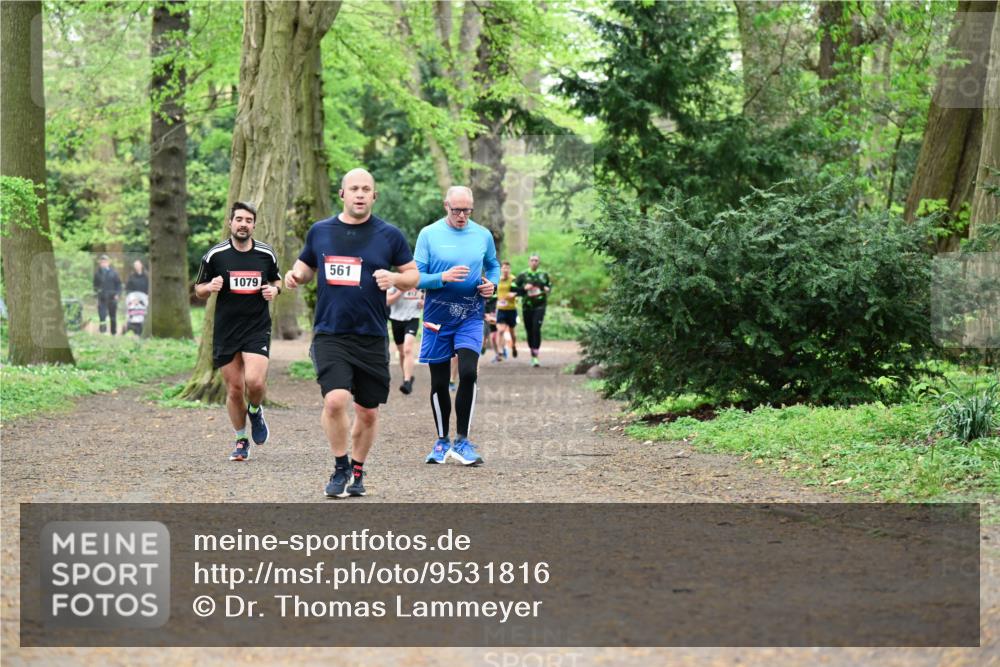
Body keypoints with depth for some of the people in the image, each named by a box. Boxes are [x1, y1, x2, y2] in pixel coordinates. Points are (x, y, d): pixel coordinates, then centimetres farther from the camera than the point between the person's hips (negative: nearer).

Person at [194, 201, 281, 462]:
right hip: (225, 330, 0)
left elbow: (276, 279, 21)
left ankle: (255, 411, 15)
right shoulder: (215, 255, 0)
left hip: (257, 328, 0)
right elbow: (198, 289, 8)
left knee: (254, 382, -19)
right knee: (234, 390, 2)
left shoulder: (266, 254, 3)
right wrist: (210, 287, -14)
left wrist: (274, 289, -2)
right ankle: (241, 441, 21)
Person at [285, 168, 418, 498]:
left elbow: (413, 276, 7)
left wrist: (394, 278, -14)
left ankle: (357, 471, 31)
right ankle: (340, 468, 2)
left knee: (368, 412, 8)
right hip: (330, 334, -1)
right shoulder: (320, 231, 6)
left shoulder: (389, 235, 2)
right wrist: (296, 275, -2)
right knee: (335, 400, -19)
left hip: (372, 337, 1)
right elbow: (306, 265, 21)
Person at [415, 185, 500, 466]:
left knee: (468, 373, -17)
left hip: (470, 317, 1)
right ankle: (442, 441, 22)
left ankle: (462, 441, -7)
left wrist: (492, 284, 0)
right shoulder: (429, 234, -2)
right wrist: (443, 277, -20)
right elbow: (417, 277, -3)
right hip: (437, 318, -1)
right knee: (439, 382, 6)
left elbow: (493, 265, 22)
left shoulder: (483, 235, 6)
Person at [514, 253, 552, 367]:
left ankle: (536, 357, -17)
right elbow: (514, 289, 3)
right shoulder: (522, 275, 4)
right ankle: (532, 354, 24)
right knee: (529, 331, 7)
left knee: (536, 329, -16)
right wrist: (524, 288, -14)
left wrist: (548, 289, 1)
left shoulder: (544, 275, 8)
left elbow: (549, 285, 23)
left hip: (540, 306, -1)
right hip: (527, 306, 1)